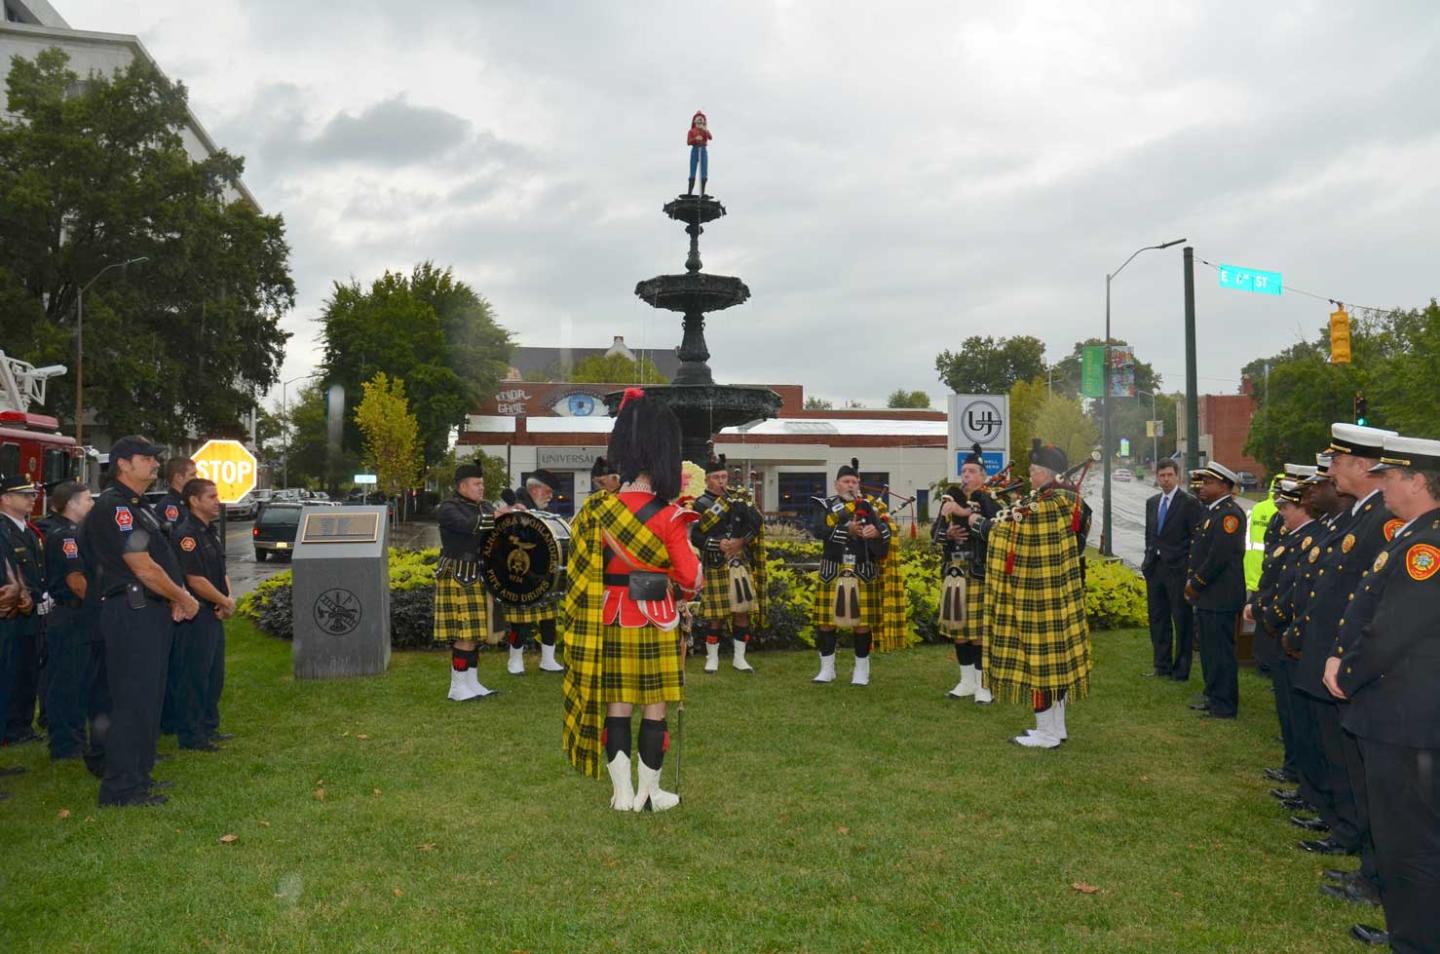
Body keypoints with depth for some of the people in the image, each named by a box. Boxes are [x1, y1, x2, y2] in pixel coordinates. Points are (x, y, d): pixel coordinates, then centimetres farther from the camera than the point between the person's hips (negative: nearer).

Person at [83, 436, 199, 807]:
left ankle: (139, 775, 25)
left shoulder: (139, 507, 18)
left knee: (148, 698, 15)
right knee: (132, 702, -5)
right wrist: (184, 600, -7)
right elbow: (143, 569, -18)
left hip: (152, 612, 10)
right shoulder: (114, 507, -14)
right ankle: (121, 788, 2)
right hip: (131, 613, -10)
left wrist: (177, 597, 5)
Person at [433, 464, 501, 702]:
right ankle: (458, 689, -1)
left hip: (479, 577, 8)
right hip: (458, 577, -8)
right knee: (465, 633, -9)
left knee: (475, 633, 11)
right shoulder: (448, 508, -8)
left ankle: (472, 683, 19)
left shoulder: (485, 506, 16)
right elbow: (466, 525, -26)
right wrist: (496, 518, -24)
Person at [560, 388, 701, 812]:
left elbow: (583, 568, 4)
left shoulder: (596, 510, -3)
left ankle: (621, 792, 16)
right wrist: (683, 593, 10)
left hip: (610, 622, 3)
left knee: (615, 706, 11)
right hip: (657, 622, -3)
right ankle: (649, 792, 16)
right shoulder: (670, 516, -13)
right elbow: (689, 577, -8)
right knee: (654, 709, 7)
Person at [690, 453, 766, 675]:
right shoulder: (700, 504, -1)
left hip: (741, 564, 4)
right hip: (715, 567, -4)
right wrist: (718, 544, -23)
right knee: (715, 614, 1)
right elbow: (695, 537, -10)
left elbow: (757, 524, 1)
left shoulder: (740, 499, 11)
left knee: (742, 611, 5)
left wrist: (741, 541, -14)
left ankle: (739, 657, 16)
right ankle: (712, 657, 15)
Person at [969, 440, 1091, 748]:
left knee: (1037, 656, 0)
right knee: (1058, 653, 15)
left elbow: (997, 528, -14)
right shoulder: (1072, 499, 6)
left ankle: (1046, 734, 9)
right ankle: (1057, 725, 26)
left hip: (1035, 595, -9)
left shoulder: (1035, 504, -21)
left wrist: (975, 521, 4)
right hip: (1064, 592, 9)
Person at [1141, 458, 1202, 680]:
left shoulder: (1189, 503, -7)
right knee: (1158, 619, 13)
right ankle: (1162, 665, 24)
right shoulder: (1152, 503, 12)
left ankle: (1181, 670, 11)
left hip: (1178, 570, -6)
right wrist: (1148, 559, 9)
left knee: (1182, 621, 2)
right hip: (1154, 568, 6)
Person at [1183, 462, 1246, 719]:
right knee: (1208, 648, 18)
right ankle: (1213, 695, 29)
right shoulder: (1211, 511, 15)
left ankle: (1224, 705, 7)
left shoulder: (1230, 514, -16)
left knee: (1220, 651, -2)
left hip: (1220, 597, -10)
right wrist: (1191, 581, 11)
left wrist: (1196, 583, -14)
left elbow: (1219, 556, -22)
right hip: (1206, 596, 10)